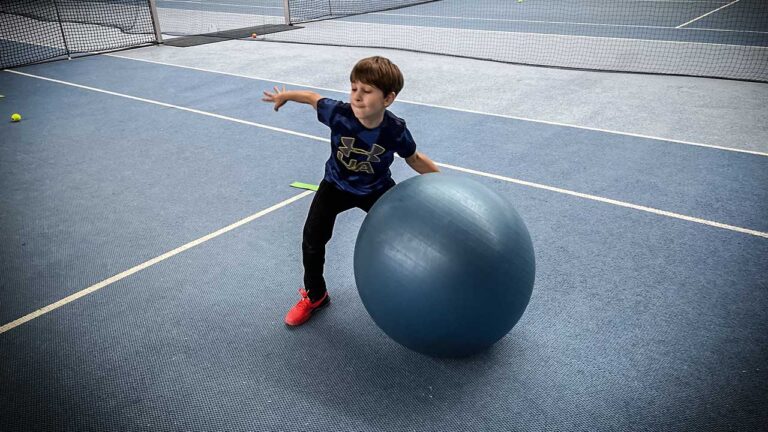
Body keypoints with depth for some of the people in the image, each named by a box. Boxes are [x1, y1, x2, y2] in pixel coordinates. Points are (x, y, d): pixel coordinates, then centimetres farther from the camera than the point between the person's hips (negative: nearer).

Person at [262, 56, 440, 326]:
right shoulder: (338, 113, -32)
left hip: (377, 190, 0)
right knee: (312, 240, -8)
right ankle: (314, 296, 17)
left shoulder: (395, 131, -30)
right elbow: (312, 97, -10)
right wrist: (284, 96, 8)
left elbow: (414, 159, -9)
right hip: (337, 186, 0)